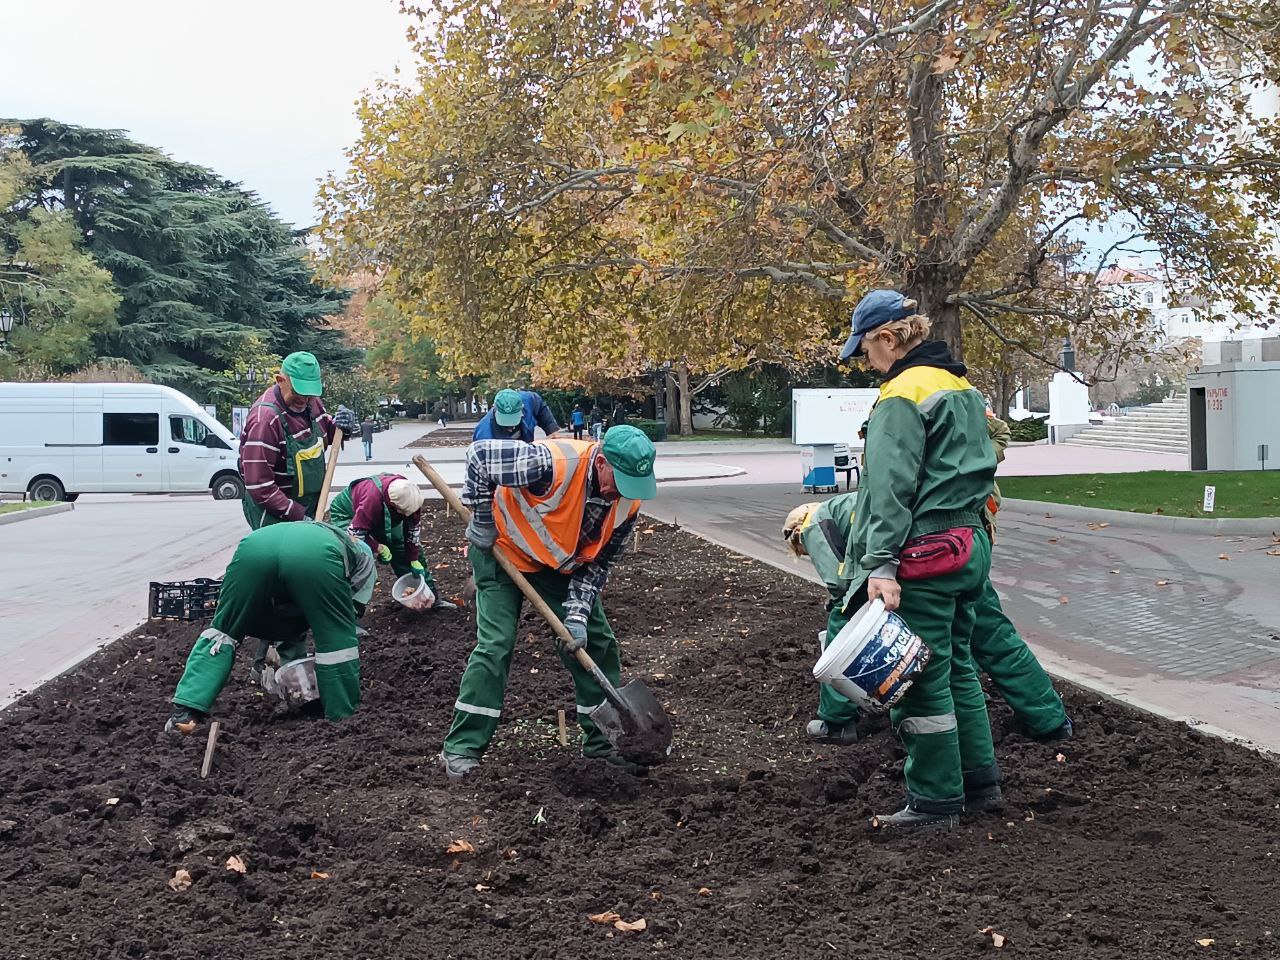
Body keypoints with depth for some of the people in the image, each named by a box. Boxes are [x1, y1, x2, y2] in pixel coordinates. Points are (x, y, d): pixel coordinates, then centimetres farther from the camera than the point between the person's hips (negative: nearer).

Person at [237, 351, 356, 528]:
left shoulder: (310, 401, -1)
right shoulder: (265, 418, -25)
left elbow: (324, 435, 21)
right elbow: (259, 487, -26)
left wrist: (340, 426, -3)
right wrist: (298, 516, -26)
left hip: (311, 506, 8)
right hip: (275, 516, -8)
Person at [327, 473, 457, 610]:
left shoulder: (409, 495, -25)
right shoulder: (372, 498, -46)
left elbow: (414, 529, -11)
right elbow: (355, 533, -40)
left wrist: (414, 560, -9)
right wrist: (379, 548, -28)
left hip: (382, 519, 6)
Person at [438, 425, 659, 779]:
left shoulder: (627, 500, -19)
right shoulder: (553, 463, -40)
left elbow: (598, 562, -8)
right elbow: (479, 454, -29)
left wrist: (578, 613, -19)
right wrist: (484, 520, -22)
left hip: (561, 564, 6)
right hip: (503, 551, -6)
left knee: (597, 640, 3)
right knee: (495, 644, -13)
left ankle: (603, 739, 18)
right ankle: (461, 749, -2)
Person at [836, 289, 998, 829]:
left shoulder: (903, 395, -14)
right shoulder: (962, 387, 14)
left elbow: (891, 488, -20)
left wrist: (881, 565, -23)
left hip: (926, 556, -9)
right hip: (970, 544, 9)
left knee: (923, 680, 0)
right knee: (957, 667, 18)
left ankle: (936, 801, 8)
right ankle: (980, 783, 27)